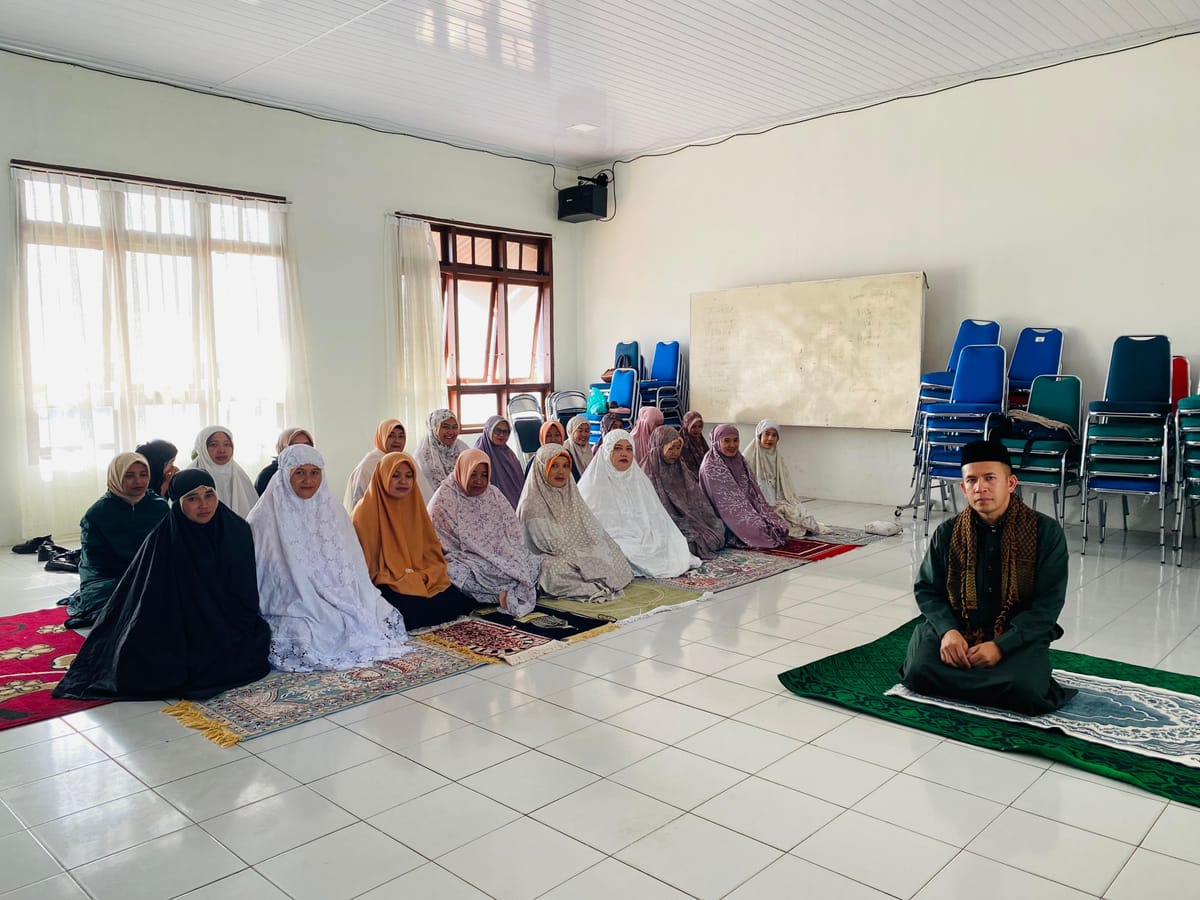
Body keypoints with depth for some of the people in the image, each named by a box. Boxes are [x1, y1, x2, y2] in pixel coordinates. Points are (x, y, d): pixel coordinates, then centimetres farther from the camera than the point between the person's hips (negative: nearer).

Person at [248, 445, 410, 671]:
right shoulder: (266, 518, -3)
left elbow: (353, 567, 13)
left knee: (387, 616, -17)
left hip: (337, 600, 4)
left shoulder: (333, 510, 12)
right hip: (290, 608, -4)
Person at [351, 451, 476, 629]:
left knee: (460, 602, -16)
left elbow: (431, 550, 12)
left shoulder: (414, 504, 10)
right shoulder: (366, 511, -8)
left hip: (420, 580, 6)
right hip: (385, 586, -6)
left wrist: (423, 576, -9)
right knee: (415, 608, -33)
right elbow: (365, 561, -9)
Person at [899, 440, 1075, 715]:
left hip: (1018, 636, -2)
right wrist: (948, 630, -14)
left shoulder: (1046, 531, -9)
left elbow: (1048, 604, -10)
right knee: (918, 672, -25)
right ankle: (997, 681, -1)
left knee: (1025, 691, -33)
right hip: (957, 629, 2)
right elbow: (927, 589, 7)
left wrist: (1001, 646, -22)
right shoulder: (947, 533, 0)